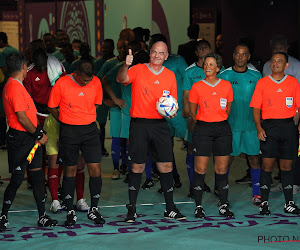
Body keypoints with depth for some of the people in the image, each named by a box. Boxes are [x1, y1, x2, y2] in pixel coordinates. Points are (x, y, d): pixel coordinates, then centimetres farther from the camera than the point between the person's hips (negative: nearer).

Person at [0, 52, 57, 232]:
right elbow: (22, 118, -20)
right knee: (17, 179, -4)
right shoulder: (15, 88, -17)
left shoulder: (16, 85, 15)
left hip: (29, 137, 10)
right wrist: (38, 135, -10)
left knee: (37, 176, 9)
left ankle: (42, 217, 14)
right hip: (20, 139, -10)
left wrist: (38, 133, 9)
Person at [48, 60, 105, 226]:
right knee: (70, 170, 4)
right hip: (69, 132, -2)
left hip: (90, 130, 2)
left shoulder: (96, 82, -1)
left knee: (95, 170, -3)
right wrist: (65, 122, 7)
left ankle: (94, 209, 13)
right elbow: (52, 107, 2)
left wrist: (85, 117, 10)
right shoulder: (62, 83, -9)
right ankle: (70, 212, 13)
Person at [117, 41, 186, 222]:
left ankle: (170, 209, 13)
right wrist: (126, 66, -38)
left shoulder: (170, 76, 10)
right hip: (139, 124, -3)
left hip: (160, 124, 3)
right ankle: (132, 209, 8)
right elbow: (121, 79, -18)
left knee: (166, 166, 2)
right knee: (137, 167, 0)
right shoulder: (138, 70, 0)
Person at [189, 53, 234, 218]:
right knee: (200, 169, -5)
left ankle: (223, 205, 10)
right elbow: (192, 112, 8)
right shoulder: (197, 87, 1)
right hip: (202, 129, -2)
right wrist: (203, 123, 8)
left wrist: (219, 122, 13)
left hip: (222, 129, 2)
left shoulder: (226, 86, 6)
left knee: (222, 169, 3)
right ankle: (198, 206, 1)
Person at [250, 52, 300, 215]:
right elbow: (256, 108, 5)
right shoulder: (262, 83, 7)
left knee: (286, 166, 5)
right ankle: (264, 203, 4)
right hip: (269, 126, -1)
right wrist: (259, 127, -8)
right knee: (267, 165, -4)